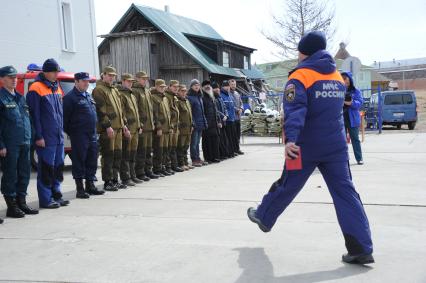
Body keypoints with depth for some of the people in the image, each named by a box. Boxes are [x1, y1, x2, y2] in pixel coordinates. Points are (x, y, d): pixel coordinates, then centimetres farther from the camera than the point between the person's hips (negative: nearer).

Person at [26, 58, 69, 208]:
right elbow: (34, 115, -13)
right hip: (46, 138, -8)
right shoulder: (36, 89, -10)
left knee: (58, 166, 12)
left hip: (58, 136, 8)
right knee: (46, 168, -3)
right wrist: (38, 136, -16)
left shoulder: (57, 88, 15)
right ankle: (45, 199, 5)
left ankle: (56, 195, 23)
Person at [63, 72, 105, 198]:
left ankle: (90, 186, 22)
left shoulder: (88, 96, 18)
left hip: (92, 135, 8)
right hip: (79, 136, -8)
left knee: (92, 161, 12)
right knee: (79, 162, -2)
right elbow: (65, 117, -10)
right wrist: (69, 132, -7)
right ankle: (80, 189, 4)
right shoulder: (70, 97, -8)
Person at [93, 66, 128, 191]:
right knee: (108, 155, -5)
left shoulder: (115, 90, 21)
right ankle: (107, 182, 1)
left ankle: (115, 180, 20)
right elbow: (100, 110, -15)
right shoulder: (99, 90, -7)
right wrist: (107, 126, -20)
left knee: (117, 154, 11)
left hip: (118, 127, 9)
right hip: (107, 129, -9)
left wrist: (123, 124, 19)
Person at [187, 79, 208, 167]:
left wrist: (205, 122, 17)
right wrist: (192, 123, -20)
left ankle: (198, 158, 18)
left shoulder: (200, 97, 18)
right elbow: (189, 111, -15)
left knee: (197, 142, 13)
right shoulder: (189, 97, -8)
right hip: (194, 124, -8)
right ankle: (194, 160, 0)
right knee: (194, 142, -4)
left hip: (200, 123, 8)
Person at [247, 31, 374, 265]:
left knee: (287, 186, 13)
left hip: (306, 147, -4)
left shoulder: (300, 76, -9)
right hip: (336, 146, 5)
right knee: (346, 193, 2)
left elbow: (295, 110, -25)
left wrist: (290, 139, -35)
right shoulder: (338, 77, 12)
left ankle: (263, 217, 36)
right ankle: (362, 248, -2)